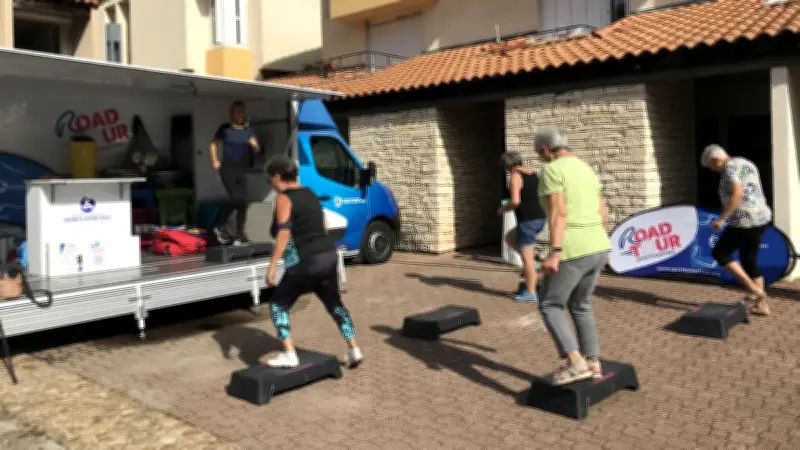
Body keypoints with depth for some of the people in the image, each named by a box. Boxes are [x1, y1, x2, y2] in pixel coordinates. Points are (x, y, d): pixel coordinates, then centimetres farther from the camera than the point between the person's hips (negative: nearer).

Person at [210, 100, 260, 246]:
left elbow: (257, 150, 8)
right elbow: (214, 143, 10)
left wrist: (255, 144, -13)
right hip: (227, 168, -4)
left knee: (243, 202, -1)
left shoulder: (248, 130, 8)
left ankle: (239, 236, 6)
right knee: (235, 198, -16)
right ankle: (219, 226, 7)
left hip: (242, 170, 4)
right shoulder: (225, 128, -1)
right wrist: (214, 160, 4)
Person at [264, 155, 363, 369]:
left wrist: (272, 266, -18)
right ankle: (354, 350, 25)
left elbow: (283, 233, -18)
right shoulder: (309, 193, 15)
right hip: (329, 255, 8)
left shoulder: (284, 198, -8)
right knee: (334, 303, 23)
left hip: (305, 262, -7)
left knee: (278, 305, 10)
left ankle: (289, 355, 5)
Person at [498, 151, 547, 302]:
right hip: (540, 219, 9)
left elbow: (515, 201, -22)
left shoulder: (515, 177, -12)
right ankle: (531, 262, 16)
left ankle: (531, 293, 7)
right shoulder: (533, 174, 14)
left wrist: (504, 209, -3)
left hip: (527, 220, -9)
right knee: (509, 238, 26)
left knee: (526, 257, 0)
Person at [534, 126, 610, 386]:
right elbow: (601, 213, 20)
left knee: (550, 306, 7)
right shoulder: (586, 171, 16)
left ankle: (576, 364, -3)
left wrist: (554, 254, -24)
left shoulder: (551, 172, -9)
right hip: (597, 249, 8)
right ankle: (593, 364, 23)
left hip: (572, 252, -8)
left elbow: (558, 213, -20)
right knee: (580, 306, 23)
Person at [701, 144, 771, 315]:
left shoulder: (729, 168, -13)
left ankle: (753, 288, 2)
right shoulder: (745, 164, 17)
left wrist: (721, 219, -19)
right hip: (761, 218, 10)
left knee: (719, 253, 5)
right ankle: (762, 305, 18)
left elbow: (737, 195, -24)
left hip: (745, 222, -10)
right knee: (749, 261, 16)